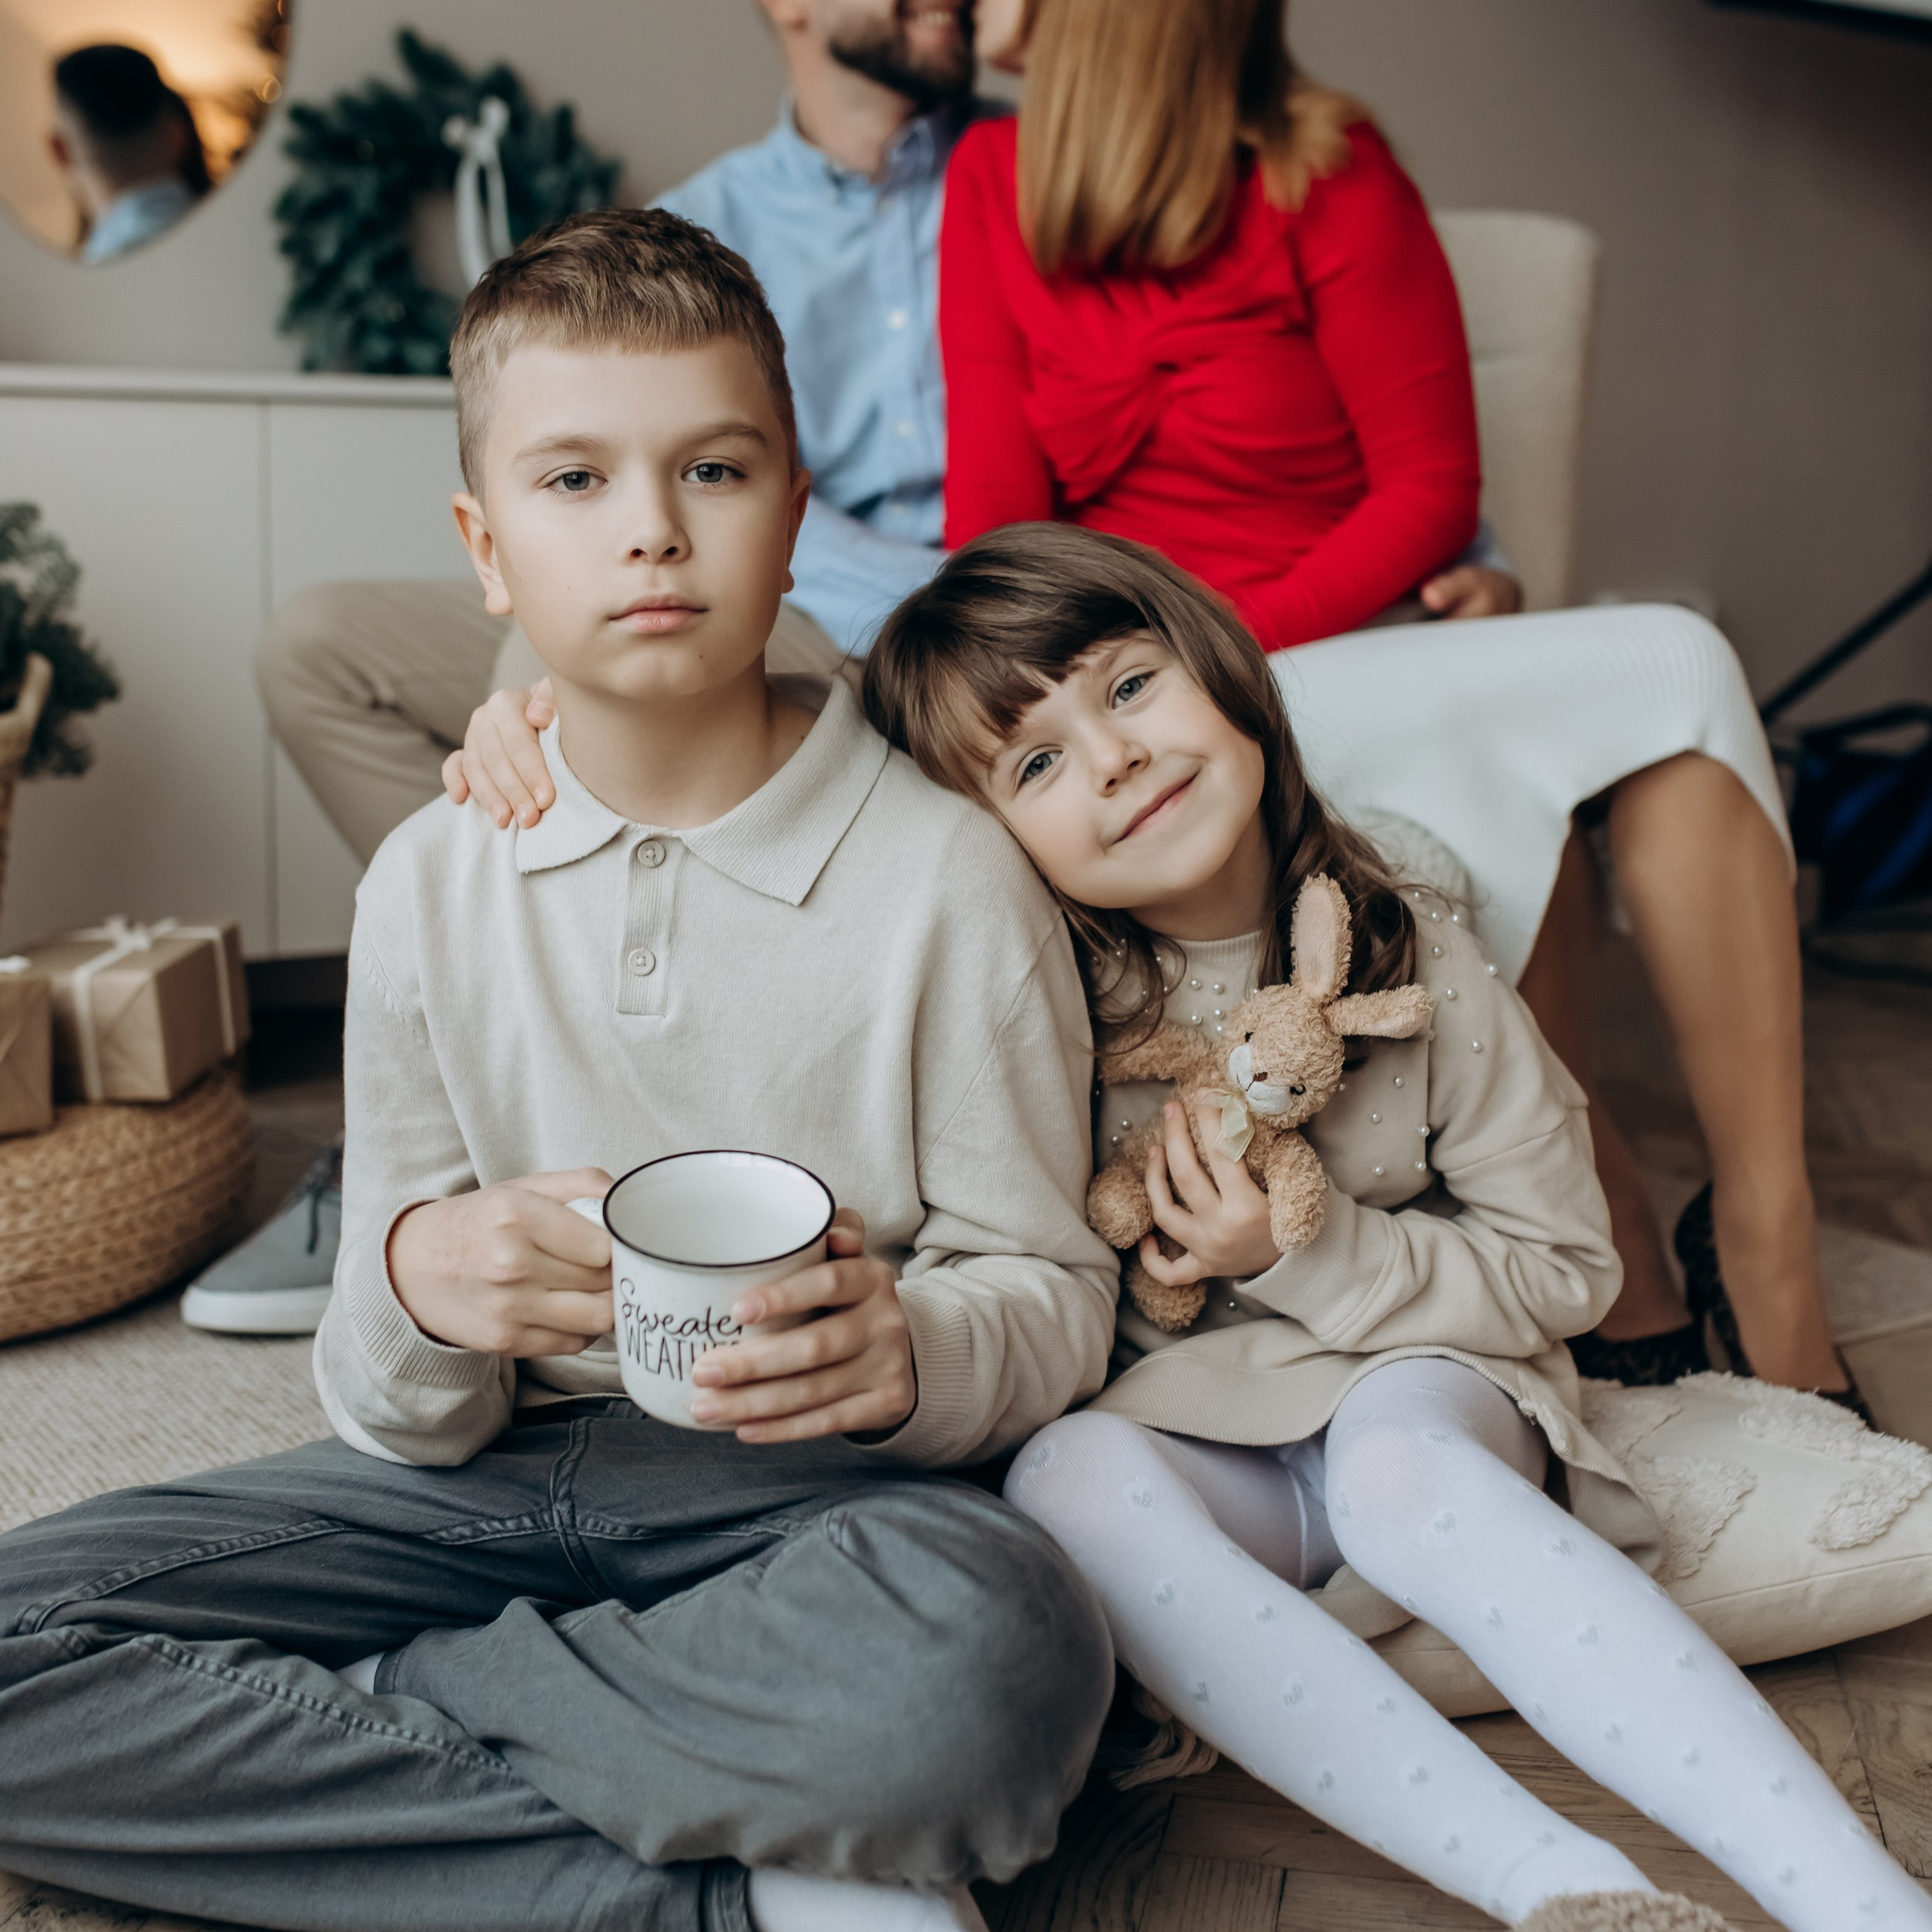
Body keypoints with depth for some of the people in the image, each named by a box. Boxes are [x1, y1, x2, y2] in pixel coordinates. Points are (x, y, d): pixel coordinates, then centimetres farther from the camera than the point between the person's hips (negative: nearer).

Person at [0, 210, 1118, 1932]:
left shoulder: (945, 870, -5)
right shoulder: (431, 885, 3)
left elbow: (1053, 1291, 0)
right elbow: (400, 1423, 4)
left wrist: (905, 1353, -24)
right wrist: (414, 1297, -21)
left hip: (801, 1496, -3)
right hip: (499, 1477, 4)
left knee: (990, 1652, -38)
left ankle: (338, 1720, -15)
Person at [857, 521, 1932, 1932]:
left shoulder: (1408, 948, -7)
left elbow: (1567, 1271, -2)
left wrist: (1304, 1253, -17)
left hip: (1416, 1379, -1)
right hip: (1185, 1427, 2)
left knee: (1396, 1464, -36)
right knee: (1068, 1477, -33)